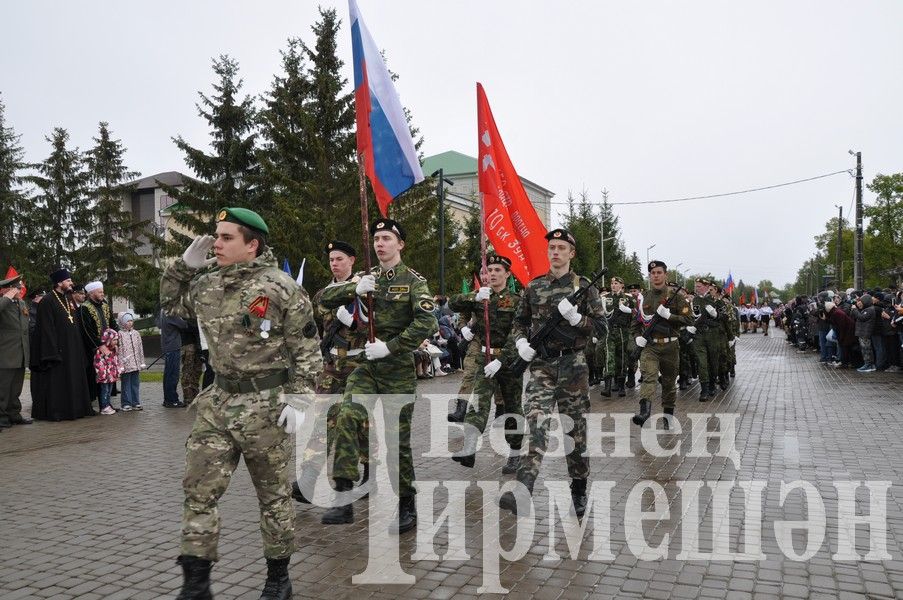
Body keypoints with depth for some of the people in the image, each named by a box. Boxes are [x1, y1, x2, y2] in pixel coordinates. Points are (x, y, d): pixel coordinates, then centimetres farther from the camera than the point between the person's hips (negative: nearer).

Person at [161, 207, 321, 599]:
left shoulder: (280, 287, -11)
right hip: (217, 402, 6)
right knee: (198, 490, 5)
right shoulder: (205, 285, 7)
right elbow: (169, 305, 25)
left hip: (265, 404, -5)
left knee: (273, 493, 8)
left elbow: (306, 349, -10)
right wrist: (184, 265, 10)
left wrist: (297, 400, -16)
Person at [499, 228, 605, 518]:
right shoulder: (533, 287, 9)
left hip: (573, 365, -1)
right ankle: (523, 489, -27)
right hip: (541, 365, 1)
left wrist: (574, 317, -17)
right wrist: (521, 342, -2)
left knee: (577, 428, 7)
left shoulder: (584, 286, 2)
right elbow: (519, 322, 18)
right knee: (536, 421, -17)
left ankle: (578, 489, 24)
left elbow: (601, 326, 0)